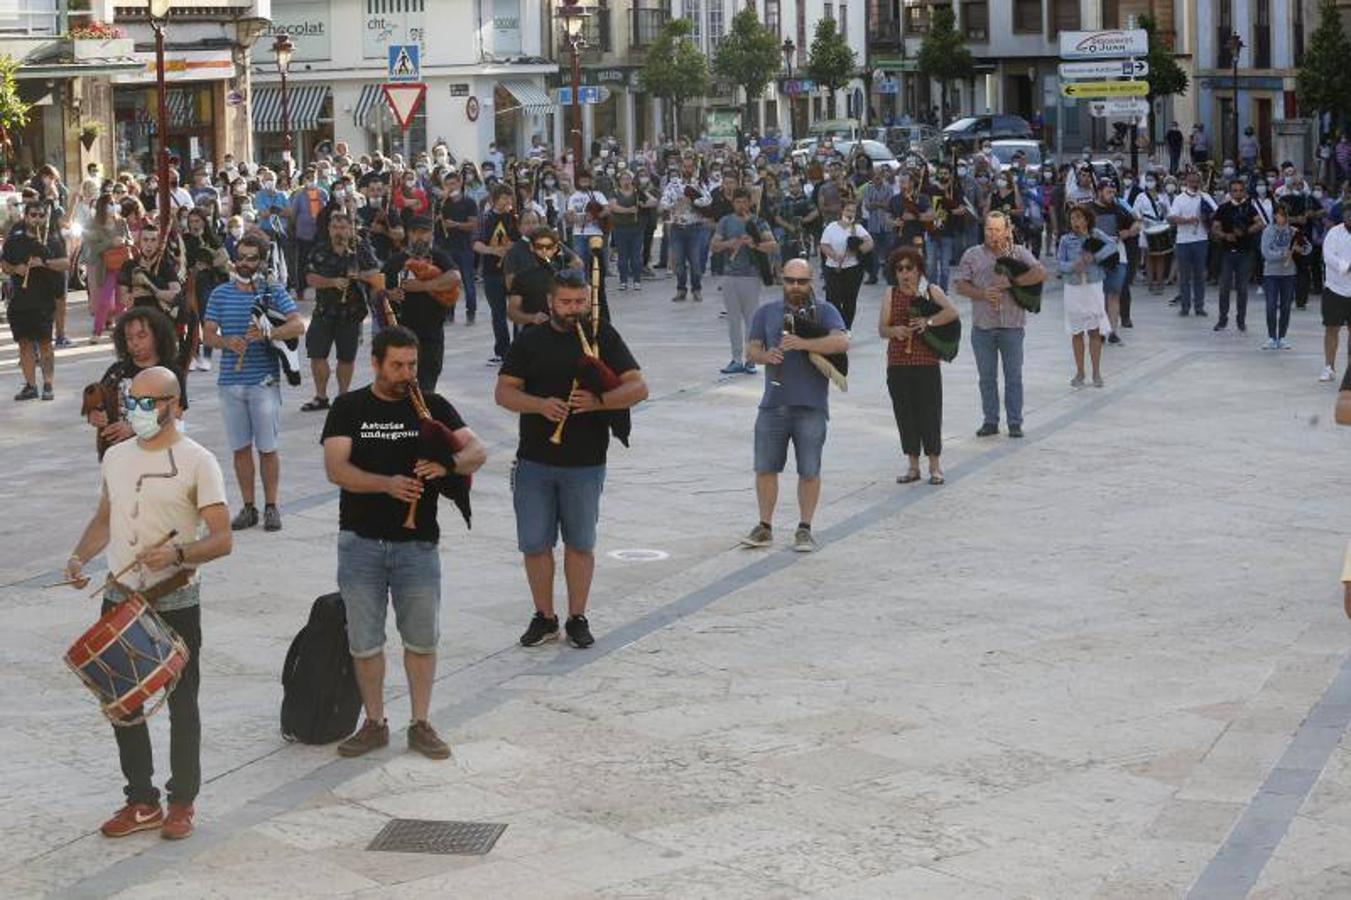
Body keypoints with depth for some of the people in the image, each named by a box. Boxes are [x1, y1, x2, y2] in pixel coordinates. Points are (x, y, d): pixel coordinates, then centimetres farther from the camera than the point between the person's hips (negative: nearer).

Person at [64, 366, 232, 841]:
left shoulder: (196, 460, -9)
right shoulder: (116, 457, 8)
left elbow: (221, 539, -12)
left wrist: (177, 554, -29)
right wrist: (79, 557, 0)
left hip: (176, 604, -5)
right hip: (119, 600, 5)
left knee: (181, 704, 6)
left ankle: (182, 802, 19)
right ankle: (141, 802, 22)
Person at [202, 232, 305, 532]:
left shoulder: (274, 291, 2)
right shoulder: (220, 293, 8)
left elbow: (298, 326, -8)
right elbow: (208, 335, 7)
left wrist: (267, 333, -24)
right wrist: (227, 342, -14)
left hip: (265, 380, -2)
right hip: (230, 381, 2)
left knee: (268, 447, 1)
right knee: (241, 447, 7)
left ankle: (271, 507, 12)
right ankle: (248, 508, 16)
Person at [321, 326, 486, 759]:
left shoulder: (432, 406, 5)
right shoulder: (349, 408, 1)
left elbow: (477, 450, -5)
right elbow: (335, 468, -12)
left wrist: (447, 464, -27)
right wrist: (387, 484, -26)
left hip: (417, 541, 1)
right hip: (361, 541, -1)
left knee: (422, 638, 6)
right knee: (364, 640, 7)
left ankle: (421, 725, 19)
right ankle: (375, 724, 20)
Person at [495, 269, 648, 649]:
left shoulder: (603, 337, 1)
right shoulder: (530, 340, 5)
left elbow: (638, 388, -4)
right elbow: (504, 392, 1)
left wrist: (597, 401, -22)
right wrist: (540, 405, -18)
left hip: (585, 462, -1)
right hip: (534, 460, 1)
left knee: (580, 543, 8)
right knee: (534, 543, 4)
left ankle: (577, 618, 21)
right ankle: (544, 617, 19)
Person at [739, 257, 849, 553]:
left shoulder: (824, 312, 1)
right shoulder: (766, 312, 12)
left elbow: (841, 342, -15)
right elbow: (751, 350, 10)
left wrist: (803, 343, -25)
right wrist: (765, 355, -13)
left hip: (811, 406, -3)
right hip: (773, 404, 3)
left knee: (809, 471, 2)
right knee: (765, 468, 6)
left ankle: (805, 529, 14)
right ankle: (765, 527, 18)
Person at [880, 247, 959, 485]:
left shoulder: (931, 291, 2)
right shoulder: (891, 295, 8)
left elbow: (952, 312, -13)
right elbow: (882, 329, 4)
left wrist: (928, 321, -26)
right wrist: (894, 331, -17)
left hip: (927, 364, -2)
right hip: (898, 365, 2)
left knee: (929, 413, -1)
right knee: (905, 414, 6)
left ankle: (934, 466, 10)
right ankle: (913, 465, 17)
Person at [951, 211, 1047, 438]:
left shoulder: (1019, 253, 3)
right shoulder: (973, 255, 6)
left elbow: (1040, 273, -11)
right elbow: (958, 284, 1)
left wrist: (1010, 282, -18)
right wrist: (982, 294, -14)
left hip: (1011, 325, -2)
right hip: (982, 326, 2)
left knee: (1013, 376, 3)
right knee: (987, 377, 8)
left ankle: (1015, 422, 10)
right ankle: (990, 421, 17)